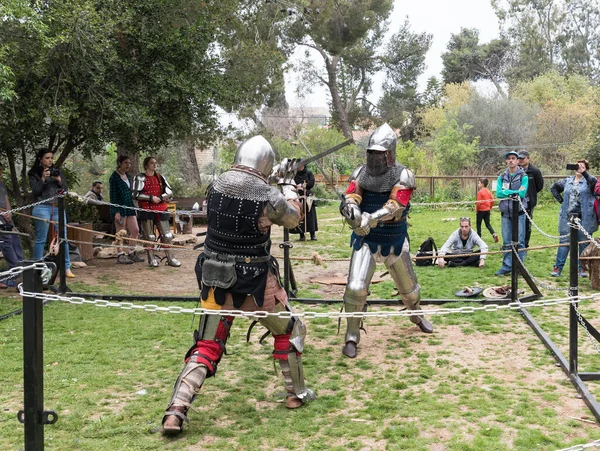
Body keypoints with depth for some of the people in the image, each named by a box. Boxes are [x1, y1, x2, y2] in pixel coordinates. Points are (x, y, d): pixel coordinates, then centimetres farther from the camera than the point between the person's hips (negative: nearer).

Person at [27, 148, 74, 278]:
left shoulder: (58, 171, 13)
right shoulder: (34, 174, 4)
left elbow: (66, 190, 10)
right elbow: (35, 192, -5)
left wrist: (59, 180, -7)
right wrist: (43, 179, -12)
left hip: (58, 208, 3)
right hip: (42, 208, -3)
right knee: (41, 239, 1)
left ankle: (67, 268, 5)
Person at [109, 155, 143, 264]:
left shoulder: (128, 176, 16)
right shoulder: (114, 177, -9)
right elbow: (113, 195, -13)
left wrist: (133, 208, 19)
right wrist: (116, 211, -18)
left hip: (129, 207, 8)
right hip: (119, 207, -8)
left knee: (135, 230, 6)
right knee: (121, 232, -4)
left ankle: (131, 253, 16)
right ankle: (121, 256, 2)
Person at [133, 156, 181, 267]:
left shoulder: (160, 177, 13)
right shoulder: (140, 178, -1)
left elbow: (170, 193, 10)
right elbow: (136, 194, -9)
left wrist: (160, 198, -7)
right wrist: (151, 197, -14)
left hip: (161, 210, 4)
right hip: (146, 210, -4)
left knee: (167, 235, 2)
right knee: (149, 236, 2)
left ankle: (170, 258, 8)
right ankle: (152, 259, 12)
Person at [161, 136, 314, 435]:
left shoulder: (216, 186, -3)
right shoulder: (268, 196, -15)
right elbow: (293, 218, 5)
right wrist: (287, 183, 19)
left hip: (216, 281, 4)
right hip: (255, 283, -4)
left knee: (206, 347, 11)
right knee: (289, 332, 21)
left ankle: (176, 411, -2)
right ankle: (296, 394, 31)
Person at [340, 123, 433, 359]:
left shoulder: (403, 175, -14)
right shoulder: (361, 173, -5)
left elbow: (394, 207, -26)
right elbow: (349, 198, -16)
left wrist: (369, 219, -42)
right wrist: (351, 209, -41)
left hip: (394, 240, 0)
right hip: (366, 240, 0)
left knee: (408, 286, 18)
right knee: (356, 287, -15)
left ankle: (416, 316, 51)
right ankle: (351, 337, 1)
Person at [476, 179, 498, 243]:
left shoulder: (480, 192, -16)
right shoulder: (488, 191, 6)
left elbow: (478, 202, -18)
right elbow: (492, 200, 8)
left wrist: (476, 210, -6)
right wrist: (490, 207, 18)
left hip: (481, 210, -7)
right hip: (487, 210, 7)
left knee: (478, 224, 8)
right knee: (488, 224, 11)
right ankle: (494, 234, -8)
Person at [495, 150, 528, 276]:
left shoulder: (523, 176, -1)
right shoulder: (502, 177, 10)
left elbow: (522, 193, -14)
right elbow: (498, 193, -3)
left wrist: (507, 192, -8)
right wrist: (514, 192, -10)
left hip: (519, 212, -3)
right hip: (506, 213, 3)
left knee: (519, 241, -1)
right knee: (507, 242, 6)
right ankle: (506, 266, 11)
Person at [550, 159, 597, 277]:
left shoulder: (588, 181, 1)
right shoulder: (567, 181, 13)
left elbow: (594, 182, -24)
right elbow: (554, 188, 26)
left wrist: (583, 172, -36)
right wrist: (561, 200, 14)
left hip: (585, 218, -3)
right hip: (567, 217, 3)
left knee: (584, 243, 4)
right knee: (564, 242, 3)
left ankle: (582, 268, 13)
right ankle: (558, 267, 6)